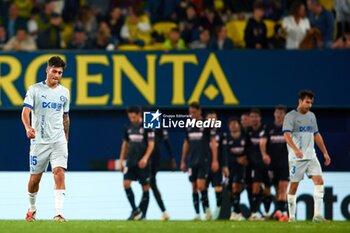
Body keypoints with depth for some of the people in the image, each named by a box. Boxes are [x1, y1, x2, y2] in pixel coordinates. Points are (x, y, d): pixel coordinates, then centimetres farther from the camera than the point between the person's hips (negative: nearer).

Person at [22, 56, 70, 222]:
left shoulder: (64, 92, 11)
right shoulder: (35, 90, -2)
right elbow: (26, 111, -12)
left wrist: (66, 139, 22)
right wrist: (28, 127, -32)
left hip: (59, 141, 2)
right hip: (39, 140, -2)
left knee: (59, 173, -16)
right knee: (35, 178, 5)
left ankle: (58, 213, -22)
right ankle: (32, 208, 31)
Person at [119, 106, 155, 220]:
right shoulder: (128, 127, 9)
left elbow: (151, 144, -9)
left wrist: (145, 157, -22)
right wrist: (121, 160, 13)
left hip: (142, 162, -4)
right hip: (131, 161, 4)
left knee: (145, 187, 0)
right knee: (126, 183, -10)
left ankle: (142, 213, 8)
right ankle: (135, 210, 0)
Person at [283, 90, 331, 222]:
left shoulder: (311, 116, 15)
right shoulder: (290, 116, -6)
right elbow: (287, 135, -19)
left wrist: (325, 152, 19)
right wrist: (295, 149, -35)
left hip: (311, 156, 5)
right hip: (296, 157, -5)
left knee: (319, 181, -11)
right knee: (294, 186, -1)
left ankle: (317, 215, -13)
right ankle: (291, 216, 9)